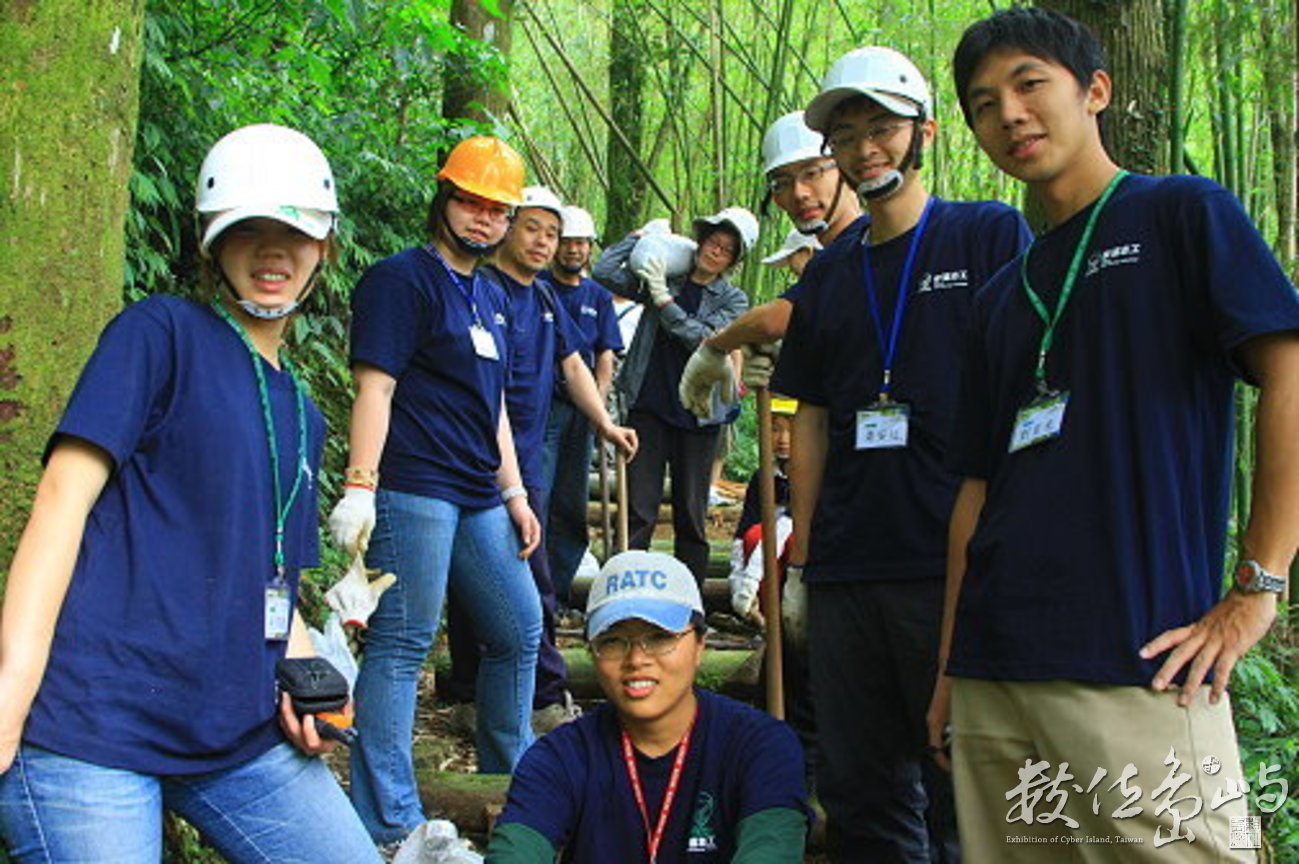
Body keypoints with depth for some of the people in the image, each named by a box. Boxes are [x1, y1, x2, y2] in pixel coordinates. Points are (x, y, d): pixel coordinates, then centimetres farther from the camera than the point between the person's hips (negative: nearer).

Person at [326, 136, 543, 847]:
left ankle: (509, 782, 33)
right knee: (401, 646, -7)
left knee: (519, 629, 15)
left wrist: (514, 495, 21)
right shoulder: (402, 279, -5)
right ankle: (390, 826, -4)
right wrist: (359, 488, -21)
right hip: (413, 489, -9)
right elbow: (374, 387, -13)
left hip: (479, 497, 9)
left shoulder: (491, 299, 21)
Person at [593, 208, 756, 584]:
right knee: (639, 510, -5)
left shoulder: (733, 300, 6)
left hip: (697, 414, 0)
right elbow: (604, 271, 4)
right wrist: (642, 235, 7)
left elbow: (707, 339, -11)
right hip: (649, 407, 0)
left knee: (691, 514, 4)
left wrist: (663, 299, -13)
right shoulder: (661, 278, 9)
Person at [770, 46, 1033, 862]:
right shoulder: (829, 273, 16)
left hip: (959, 564, -5)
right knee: (860, 792, 11)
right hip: (846, 571, 5)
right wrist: (800, 551, 9)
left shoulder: (991, 236, 2)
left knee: (964, 791, 0)